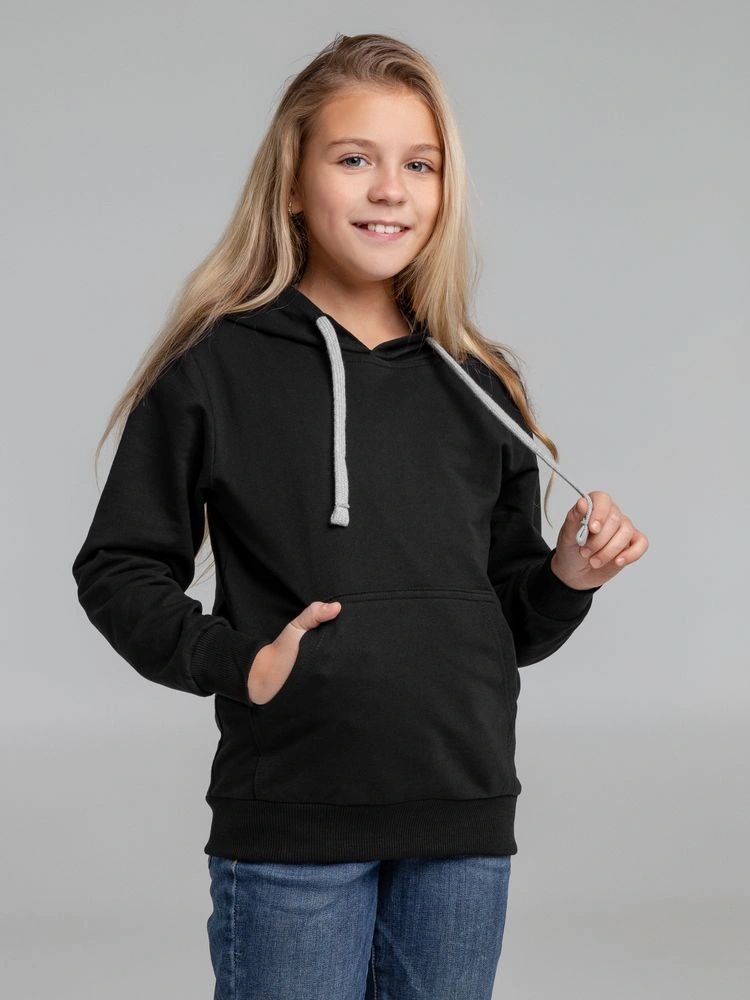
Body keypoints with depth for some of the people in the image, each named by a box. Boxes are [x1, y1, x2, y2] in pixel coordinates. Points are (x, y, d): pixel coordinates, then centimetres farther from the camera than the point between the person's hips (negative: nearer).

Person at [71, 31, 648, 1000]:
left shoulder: (478, 389, 11)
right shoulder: (217, 370, -2)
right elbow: (118, 569, 1)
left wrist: (566, 579, -3)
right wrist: (234, 662, -13)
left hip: (463, 823, 4)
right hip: (289, 822, -4)